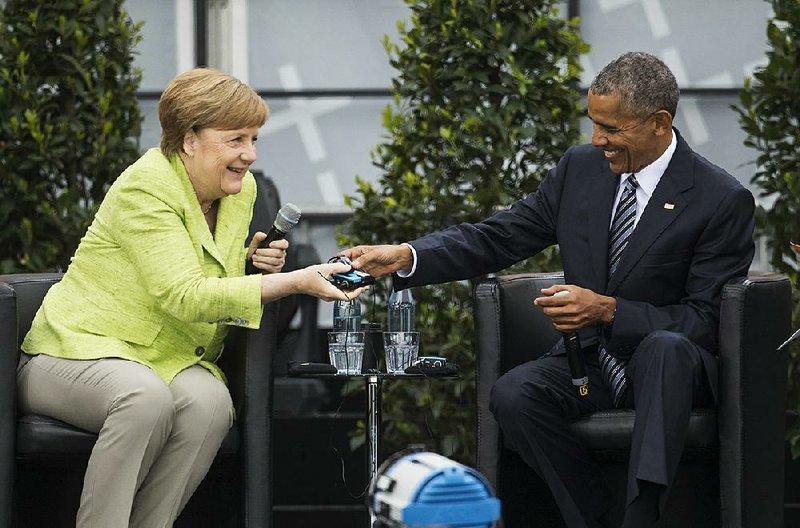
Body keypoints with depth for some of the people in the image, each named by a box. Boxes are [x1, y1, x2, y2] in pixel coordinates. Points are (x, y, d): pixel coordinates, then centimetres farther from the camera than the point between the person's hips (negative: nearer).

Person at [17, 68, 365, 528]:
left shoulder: (242, 190, 6)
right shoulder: (144, 188, -18)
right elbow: (185, 296, -26)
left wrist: (252, 262, 0)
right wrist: (296, 282, -29)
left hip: (171, 361, 6)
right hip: (80, 348, -6)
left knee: (211, 402, -29)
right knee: (148, 398, -38)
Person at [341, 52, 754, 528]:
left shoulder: (723, 200, -11)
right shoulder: (581, 168, 3)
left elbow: (706, 320, -13)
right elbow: (497, 238, 4)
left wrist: (609, 310, -25)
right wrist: (404, 256, -12)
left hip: (671, 366, -4)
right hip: (588, 362, 4)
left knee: (665, 347, -39)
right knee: (512, 395, -26)